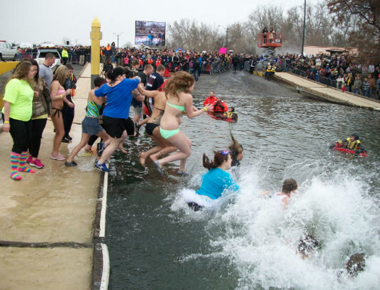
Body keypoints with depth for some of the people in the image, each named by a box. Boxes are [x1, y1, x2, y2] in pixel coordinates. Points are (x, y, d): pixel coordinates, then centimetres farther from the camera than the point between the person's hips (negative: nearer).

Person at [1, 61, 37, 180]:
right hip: (14, 119, -9)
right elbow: (7, 102, -24)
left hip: (26, 119, 9)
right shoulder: (14, 83, -22)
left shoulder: (26, 82, 6)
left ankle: (22, 166, 31)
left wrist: (32, 94, 4)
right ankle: (13, 171, 8)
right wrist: (6, 122, -26)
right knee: (19, 143, -4)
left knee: (26, 143, 15)